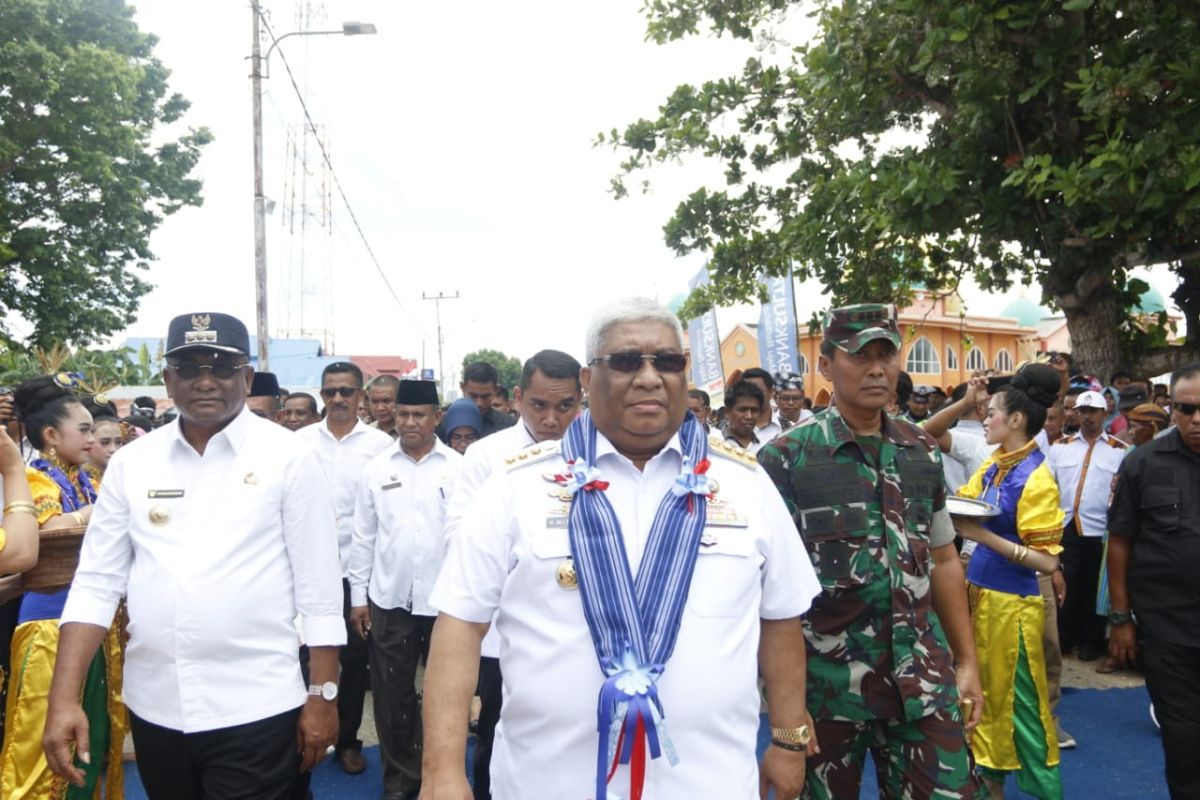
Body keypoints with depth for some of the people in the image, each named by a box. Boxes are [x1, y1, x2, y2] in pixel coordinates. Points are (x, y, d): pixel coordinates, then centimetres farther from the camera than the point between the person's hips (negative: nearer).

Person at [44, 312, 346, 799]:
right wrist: (64, 699, -5)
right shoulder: (131, 462, 3)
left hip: (256, 709, -4)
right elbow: (96, 583, 3)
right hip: (154, 705, 4)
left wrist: (323, 695, -6)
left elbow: (318, 587, -6)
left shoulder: (288, 457, -7)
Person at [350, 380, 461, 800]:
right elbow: (364, 536, 4)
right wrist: (358, 595, 4)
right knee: (392, 693, 11)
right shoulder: (377, 467, 1)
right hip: (389, 599, 2)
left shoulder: (457, 467, -4)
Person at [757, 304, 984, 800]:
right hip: (827, 679, -3)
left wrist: (967, 660, 13)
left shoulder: (924, 452, 6)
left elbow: (944, 561, 14)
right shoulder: (785, 458, -10)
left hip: (921, 676, 4)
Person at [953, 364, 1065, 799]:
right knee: (985, 689, 18)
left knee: (1017, 698, 6)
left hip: (1011, 600, -8)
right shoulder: (993, 463, 4)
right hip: (979, 590, 8)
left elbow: (1047, 561, -20)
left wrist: (984, 536, -24)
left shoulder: (1036, 478, -18)